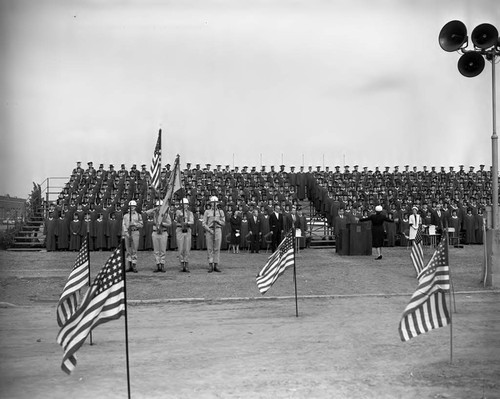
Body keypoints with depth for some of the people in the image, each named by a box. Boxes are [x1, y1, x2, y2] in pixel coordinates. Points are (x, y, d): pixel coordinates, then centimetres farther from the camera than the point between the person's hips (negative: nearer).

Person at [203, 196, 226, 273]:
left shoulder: (220, 212, 9)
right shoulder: (207, 212, 6)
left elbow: (223, 223, 7)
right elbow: (204, 224, 2)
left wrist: (217, 220, -13)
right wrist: (210, 230, -12)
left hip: (218, 230, 1)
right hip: (209, 231, -1)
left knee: (217, 248, 0)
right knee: (210, 249, -1)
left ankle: (216, 266, 5)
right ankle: (210, 266, 1)